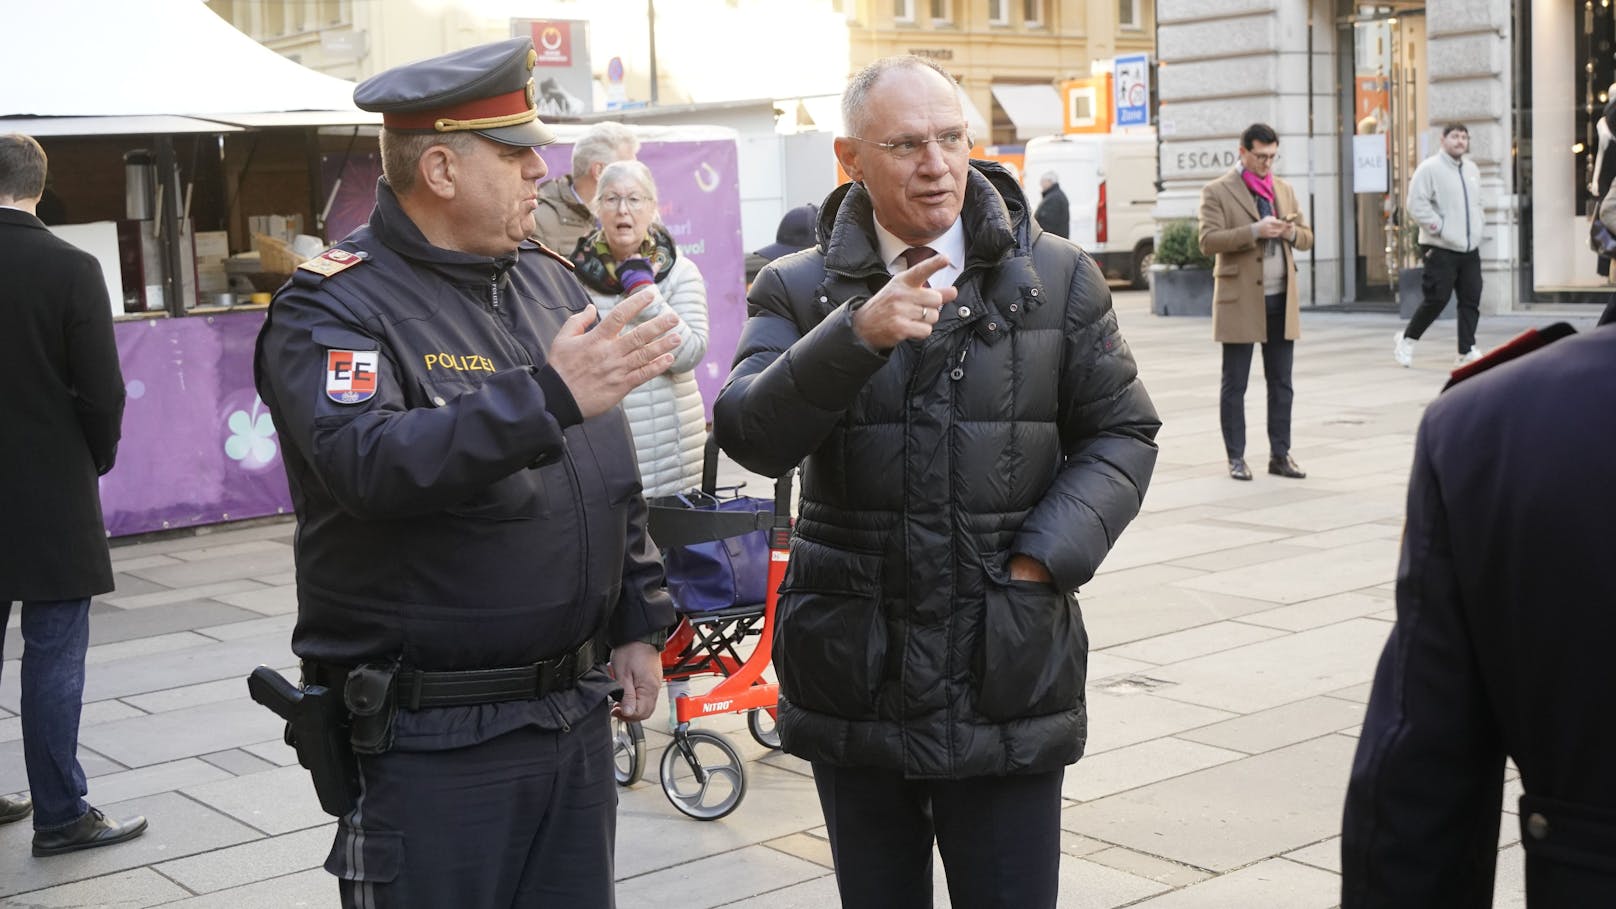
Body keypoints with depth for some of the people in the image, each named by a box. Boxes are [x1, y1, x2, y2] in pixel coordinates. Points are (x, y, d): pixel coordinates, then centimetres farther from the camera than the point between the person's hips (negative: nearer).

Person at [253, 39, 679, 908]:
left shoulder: (549, 281, 10)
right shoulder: (334, 306, -11)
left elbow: (613, 476, 17)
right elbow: (369, 462, -30)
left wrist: (638, 624, 12)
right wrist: (547, 397, -37)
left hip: (575, 708, 7)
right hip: (430, 737, -6)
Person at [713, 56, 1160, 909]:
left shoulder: (1059, 278, 3)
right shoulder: (798, 290, 1)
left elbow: (1121, 434, 6)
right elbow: (750, 436, -13)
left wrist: (1046, 557, -8)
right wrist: (858, 335, -28)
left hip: (1007, 677, -1)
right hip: (853, 678, 1)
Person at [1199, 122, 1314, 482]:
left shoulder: (1284, 189, 15)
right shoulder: (1217, 192, -2)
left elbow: (1307, 237, 17)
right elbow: (1208, 241, -13)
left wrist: (1292, 232, -6)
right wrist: (1255, 231, -22)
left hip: (1281, 300, 5)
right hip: (1240, 300, -5)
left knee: (1281, 382, 7)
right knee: (1234, 384, 2)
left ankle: (1280, 454, 14)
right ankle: (1236, 457, 8)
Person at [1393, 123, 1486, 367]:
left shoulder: (1472, 169, 15)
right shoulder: (1429, 168, -8)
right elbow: (1417, 206, -14)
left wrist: (1476, 232, 12)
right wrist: (1440, 228, -15)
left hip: (1470, 249, 7)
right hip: (1441, 249, -7)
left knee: (1471, 300, 1)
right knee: (1437, 299, -7)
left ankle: (1467, 351, 6)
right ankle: (1407, 339, 13)